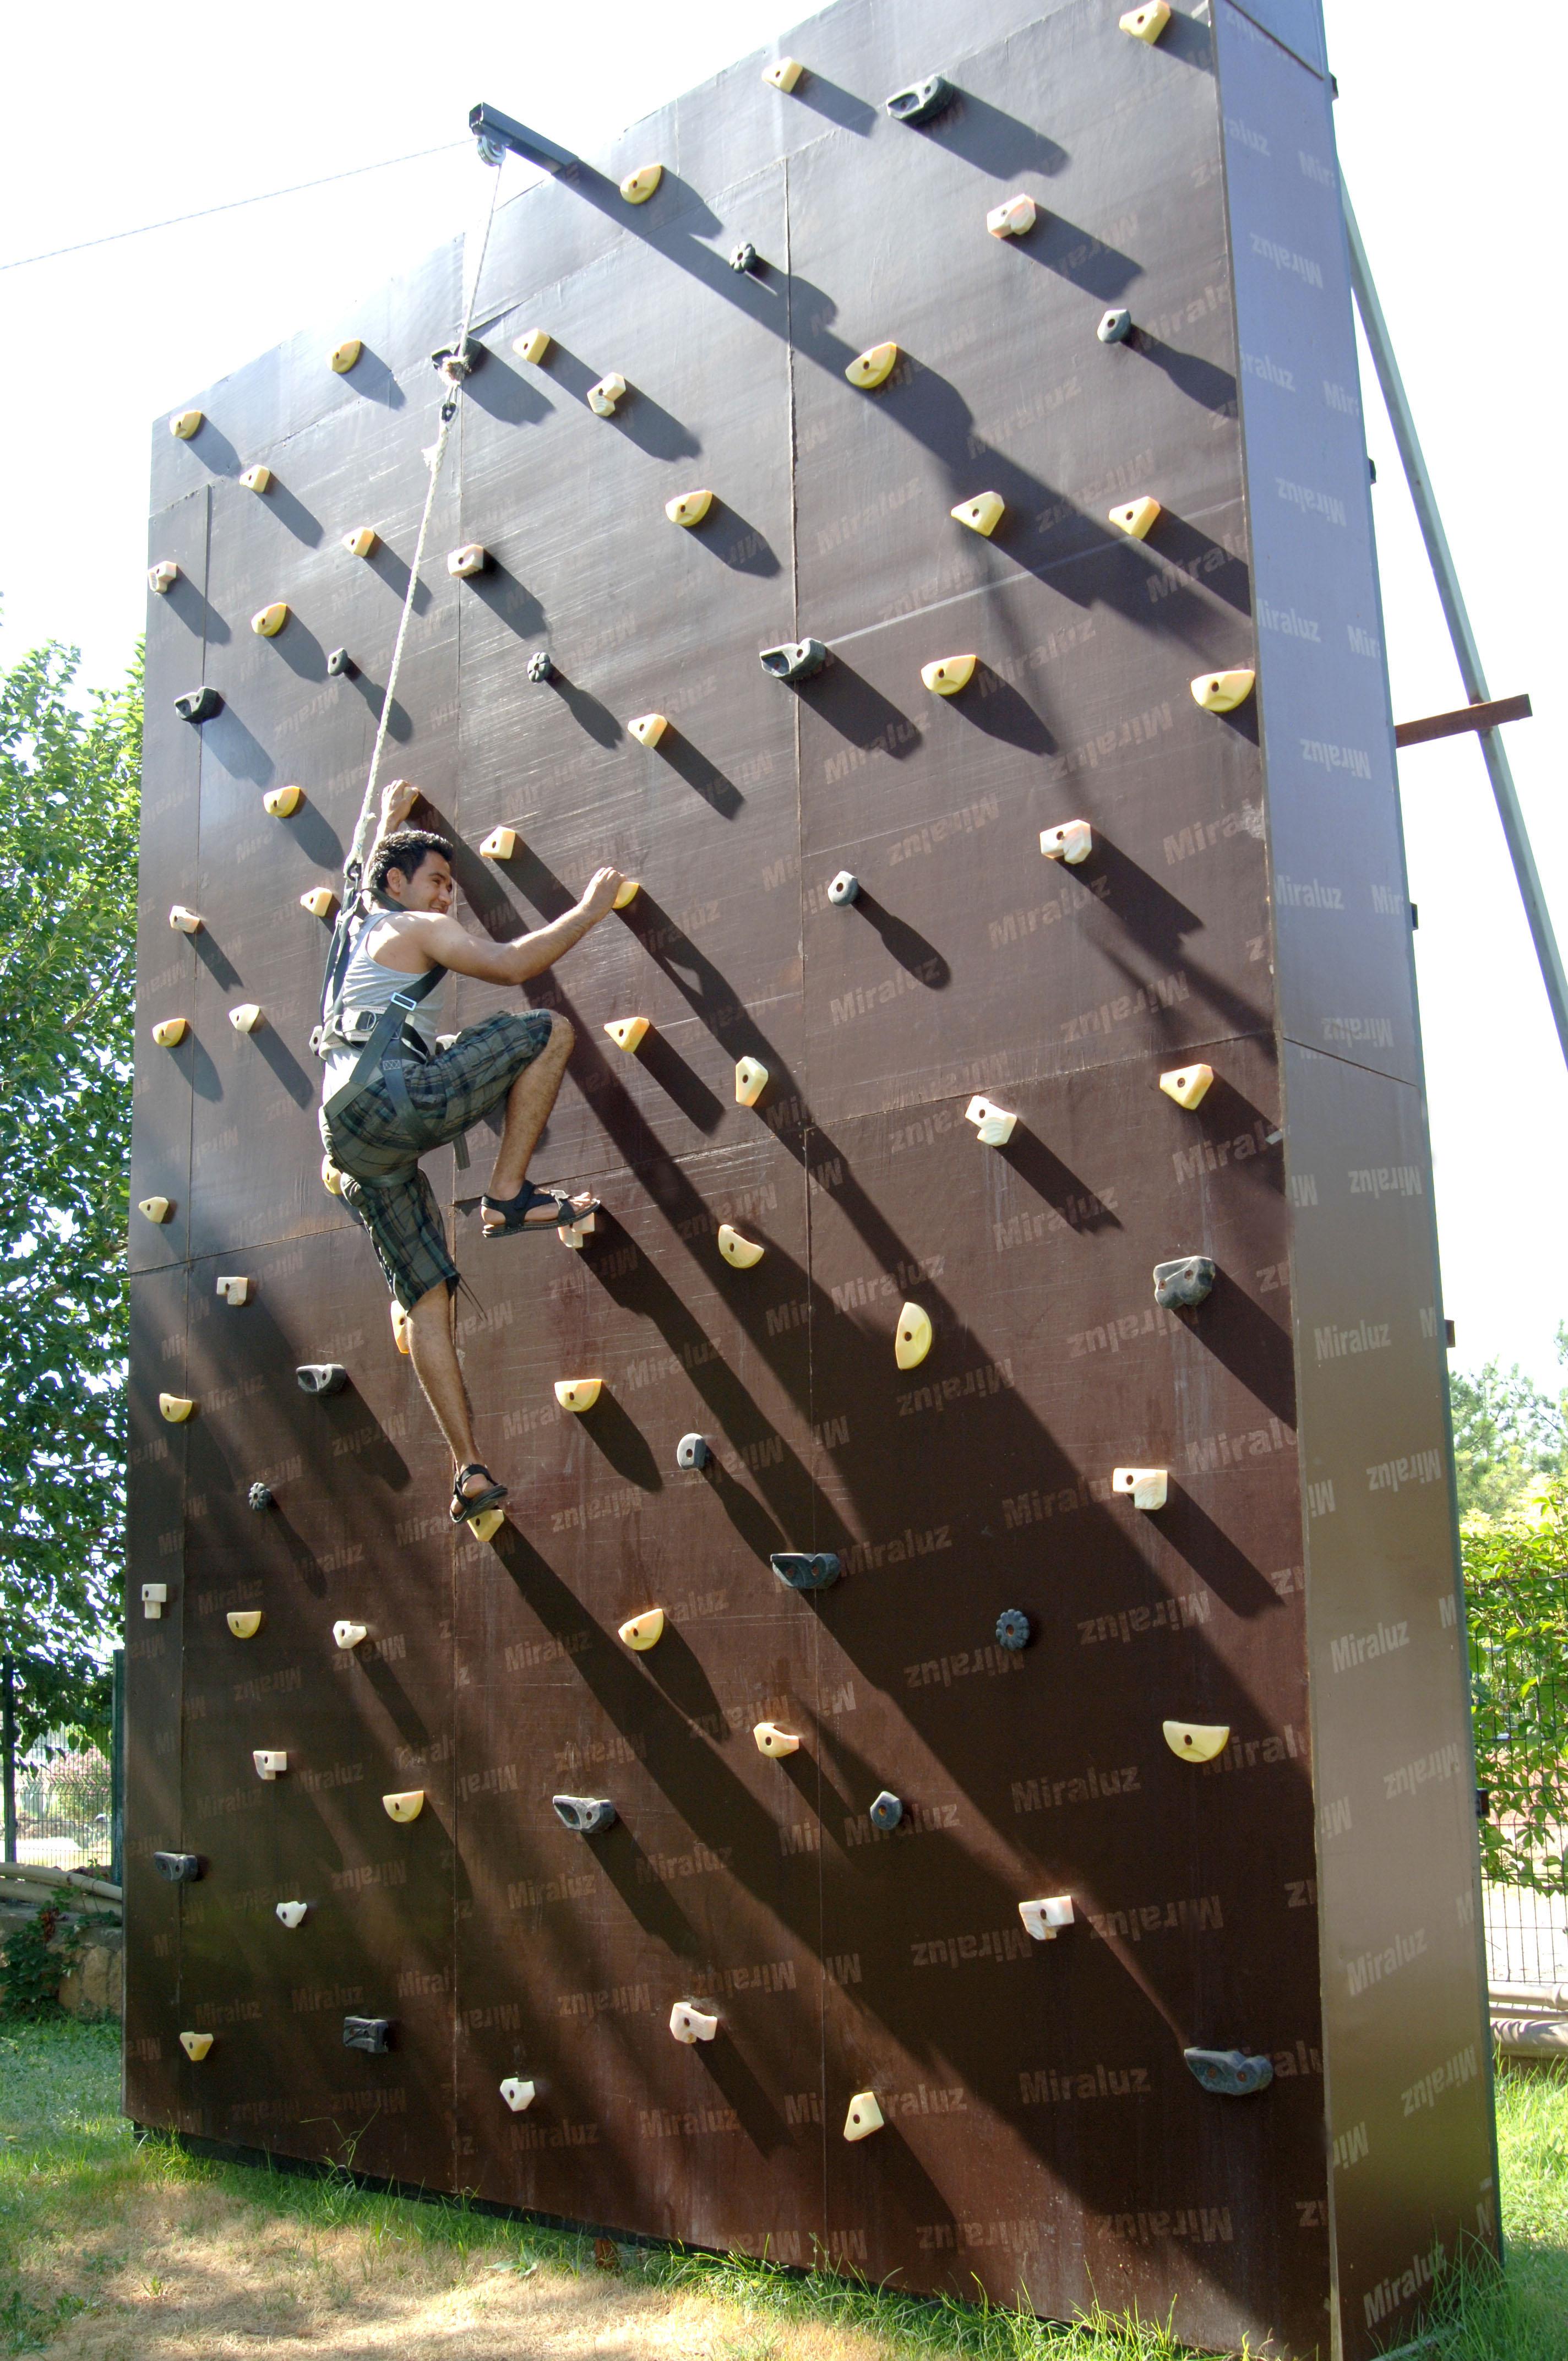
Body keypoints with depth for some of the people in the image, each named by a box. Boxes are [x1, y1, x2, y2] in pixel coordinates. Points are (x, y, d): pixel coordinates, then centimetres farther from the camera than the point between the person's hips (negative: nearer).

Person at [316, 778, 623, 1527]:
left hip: (351, 1138, 8)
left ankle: (468, 1469, -4)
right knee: (548, 1030, -3)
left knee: (428, 1294, 3)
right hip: (396, 1099, -8)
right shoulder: (418, 930, 8)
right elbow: (512, 964, -6)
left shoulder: (355, 928, 32)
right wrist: (589, 910, 4)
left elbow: (366, 880, 56)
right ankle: (508, 1195, -8)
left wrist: (389, 821, 71)